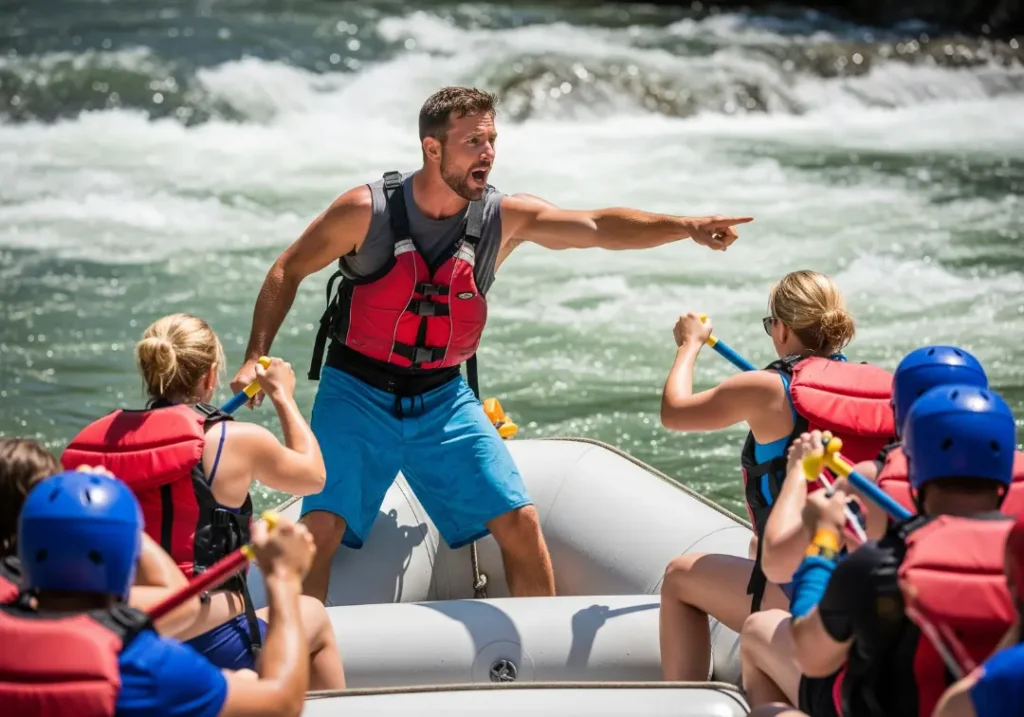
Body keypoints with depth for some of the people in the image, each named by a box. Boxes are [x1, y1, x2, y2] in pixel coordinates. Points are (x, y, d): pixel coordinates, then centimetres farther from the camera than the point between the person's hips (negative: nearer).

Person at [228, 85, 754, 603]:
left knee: (520, 523, -2)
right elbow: (288, 271, -2)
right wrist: (256, 358, -10)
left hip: (444, 398, 3)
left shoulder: (505, 218, -7)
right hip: (357, 393, -3)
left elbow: (598, 227, -20)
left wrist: (685, 226, -35)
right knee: (320, 528, -17)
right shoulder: (366, 212, -15)